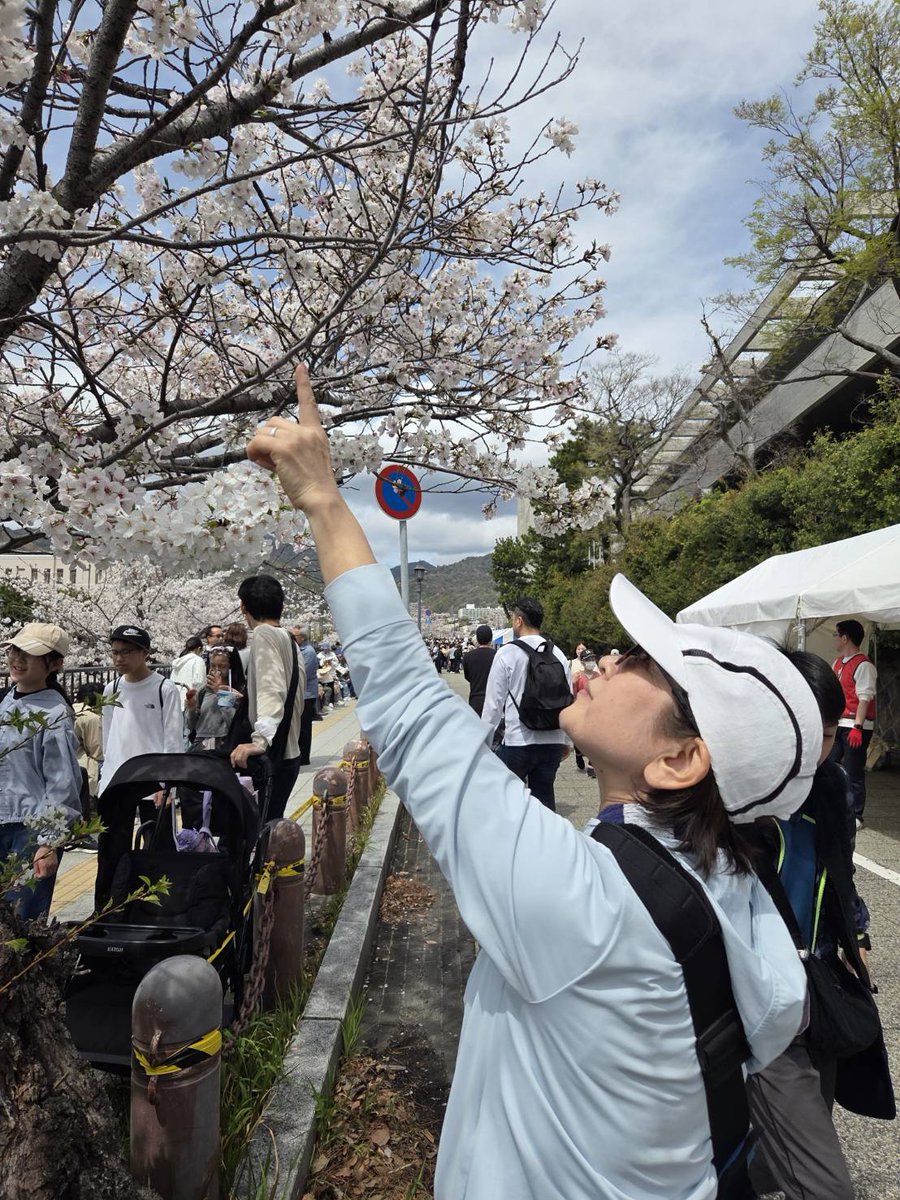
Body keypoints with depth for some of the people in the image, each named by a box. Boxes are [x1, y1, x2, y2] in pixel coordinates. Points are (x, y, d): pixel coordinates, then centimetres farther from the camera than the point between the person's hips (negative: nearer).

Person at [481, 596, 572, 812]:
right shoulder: (558, 654, 4)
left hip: (517, 740, -4)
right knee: (545, 794, 13)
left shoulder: (507, 653, -8)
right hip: (553, 741, 4)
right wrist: (566, 740, 18)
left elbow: (494, 701, -6)